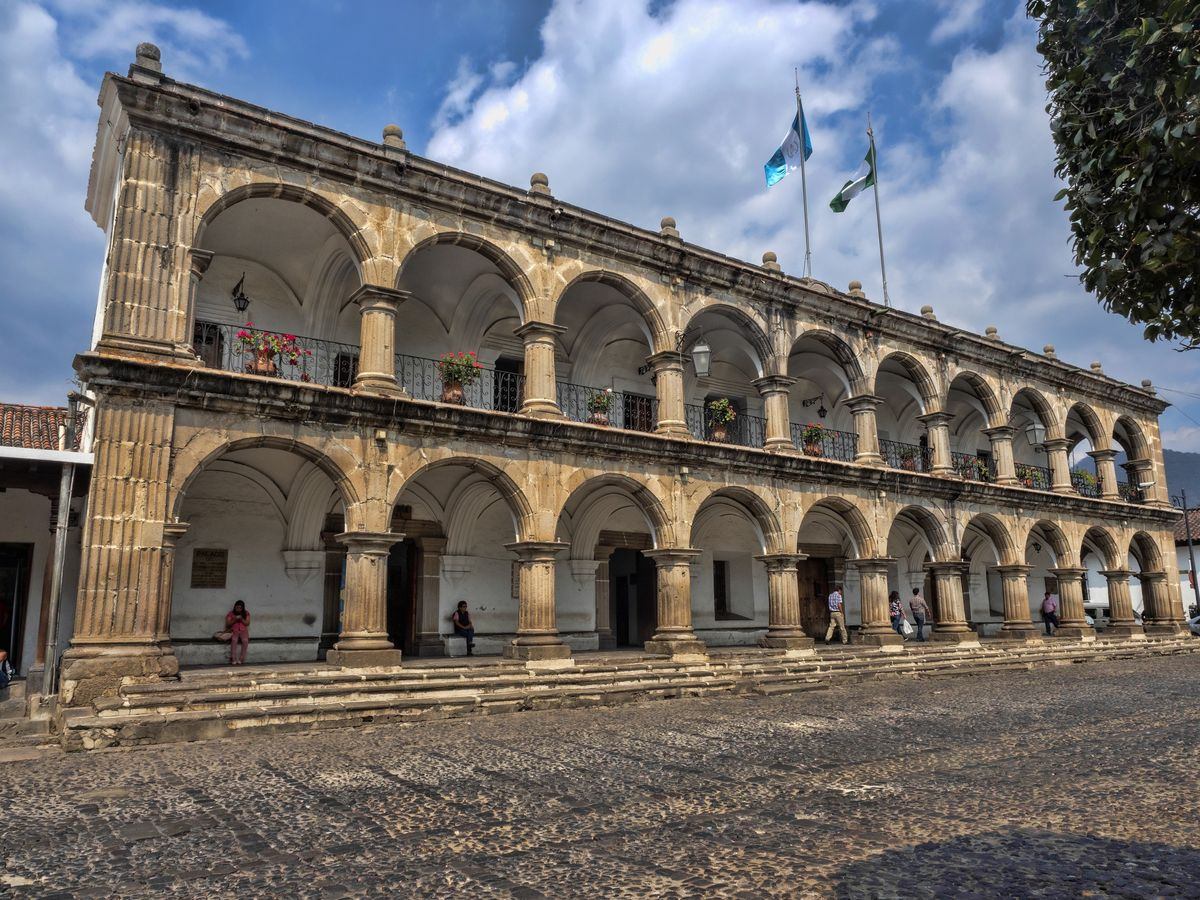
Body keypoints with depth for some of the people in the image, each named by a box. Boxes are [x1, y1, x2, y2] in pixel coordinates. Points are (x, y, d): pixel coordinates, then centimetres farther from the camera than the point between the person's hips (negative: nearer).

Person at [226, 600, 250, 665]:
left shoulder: (246, 614, 8)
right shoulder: (230, 614, 5)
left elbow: (247, 623, 2)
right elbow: (227, 624, 1)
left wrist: (242, 619, -13)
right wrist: (234, 620, -14)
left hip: (243, 630, 1)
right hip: (234, 630, -1)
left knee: (245, 640, -32)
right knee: (234, 640, -35)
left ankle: (241, 659, -26)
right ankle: (233, 659, -34)